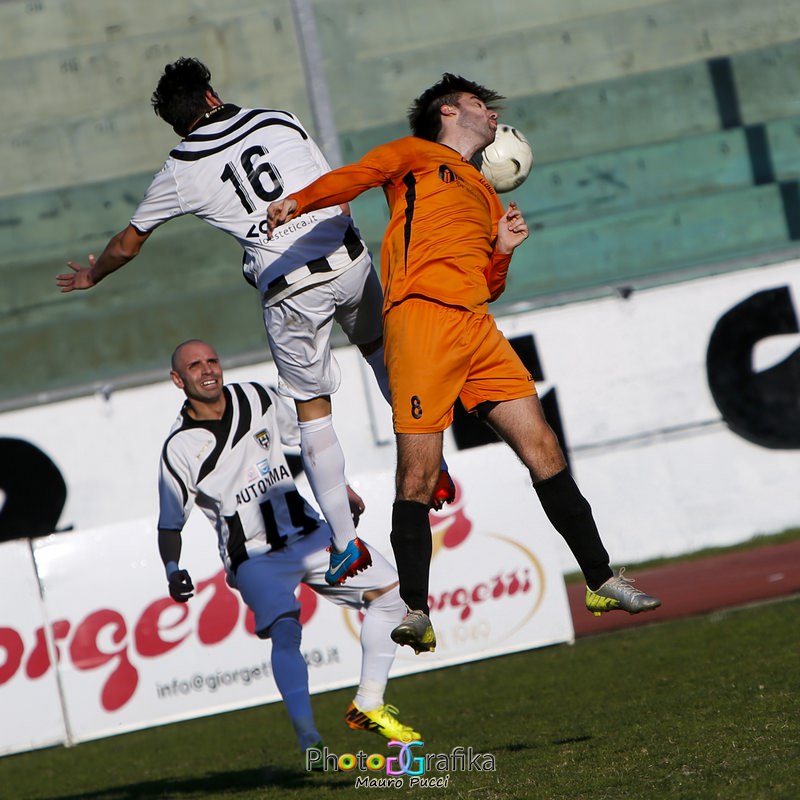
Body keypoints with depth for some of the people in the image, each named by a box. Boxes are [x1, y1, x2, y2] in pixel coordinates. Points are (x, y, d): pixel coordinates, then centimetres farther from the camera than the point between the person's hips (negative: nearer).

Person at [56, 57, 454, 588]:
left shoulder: (181, 171, 4)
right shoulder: (281, 123, 7)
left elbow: (128, 245, 19)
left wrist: (91, 275, 38)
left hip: (290, 294, -2)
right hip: (348, 260, 2)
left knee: (313, 410, 9)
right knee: (379, 347, 29)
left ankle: (345, 543, 11)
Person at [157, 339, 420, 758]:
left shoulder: (256, 398, 0)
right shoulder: (179, 448, -13)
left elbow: (303, 438, 18)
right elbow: (169, 524, -5)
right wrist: (173, 571, -21)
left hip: (307, 531, 6)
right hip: (254, 556, -5)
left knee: (390, 591, 0)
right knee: (285, 631, -29)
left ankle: (368, 707, 8)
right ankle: (309, 739, -33)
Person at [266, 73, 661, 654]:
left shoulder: (487, 197, 31)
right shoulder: (416, 155, 15)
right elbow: (354, 177, -2)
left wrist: (502, 250, 10)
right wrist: (298, 202, -20)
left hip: (477, 325, 6)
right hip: (421, 317, -6)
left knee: (544, 449, 2)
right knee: (418, 474, -12)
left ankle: (601, 580, 9)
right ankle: (415, 611, -11)